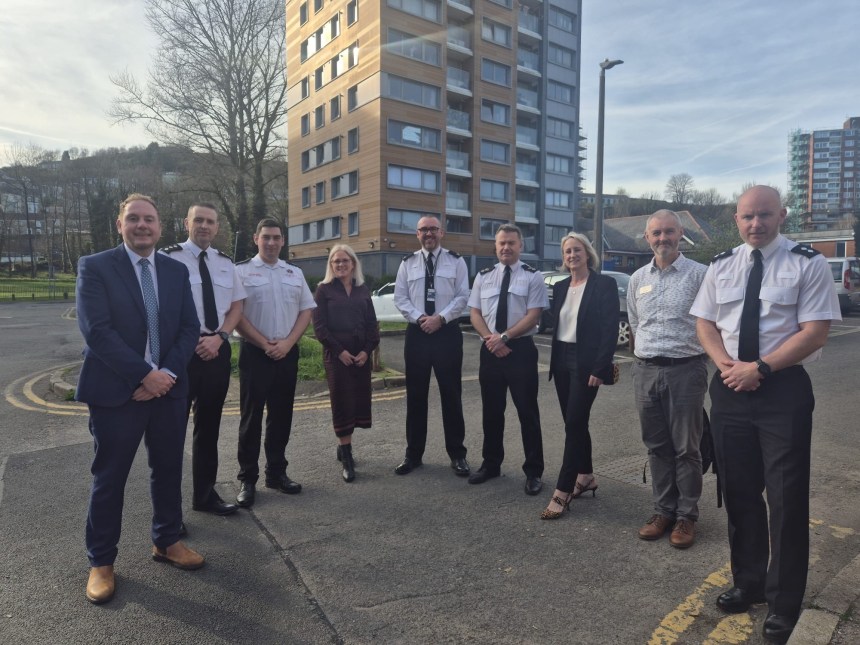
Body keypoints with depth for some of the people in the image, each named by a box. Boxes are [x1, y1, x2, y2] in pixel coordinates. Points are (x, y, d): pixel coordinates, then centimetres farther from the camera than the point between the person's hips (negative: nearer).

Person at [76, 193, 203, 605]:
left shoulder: (177, 271, 8)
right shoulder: (95, 267, -4)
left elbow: (189, 328, 4)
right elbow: (96, 330, -14)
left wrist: (168, 373, -11)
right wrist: (145, 375, -18)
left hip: (169, 388, 4)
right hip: (115, 391, -4)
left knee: (168, 470, 14)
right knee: (109, 478, 8)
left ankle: (166, 542, 33)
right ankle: (101, 561, 25)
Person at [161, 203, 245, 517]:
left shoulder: (225, 263, 11)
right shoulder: (169, 258, -6)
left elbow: (236, 307, 10)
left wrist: (218, 337, -7)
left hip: (217, 350, 6)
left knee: (209, 426, 15)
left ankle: (205, 495, 29)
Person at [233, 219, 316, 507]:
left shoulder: (295, 273, 10)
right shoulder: (241, 270, -2)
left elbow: (306, 311, 8)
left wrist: (287, 343, -5)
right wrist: (265, 345, -10)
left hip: (287, 352, 4)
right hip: (255, 352, -4)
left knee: (281, 415, 10)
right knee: (251, 416, 2)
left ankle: (276, 472, 23)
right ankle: (247, 479, 13)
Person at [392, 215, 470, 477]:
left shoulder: (456, 261, 4)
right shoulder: (408, 263, 9)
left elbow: (463, 296, -3)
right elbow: (400, 298, 3)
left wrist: (441, 318, -16)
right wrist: (419, 318, -12)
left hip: (448, 332, -2)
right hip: (417, 332, 2)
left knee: (451, 394, 4)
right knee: (416, 395, 8)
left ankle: (457, 453, 17)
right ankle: (413, 453, 20)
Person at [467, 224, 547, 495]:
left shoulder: (532, 277, -2)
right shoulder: (483, 277, 9)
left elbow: (533, 315, -10)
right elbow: (475, 314, 6)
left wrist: (504, 336, -18)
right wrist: (489, 338, -11)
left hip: (521, 349, -3)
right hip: (490, 349, 4)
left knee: (527, 411, 3)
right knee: (491, 411, 13)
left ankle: (533, 472, 15)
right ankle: (491, 464, 28)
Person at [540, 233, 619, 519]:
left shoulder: (604, 284, -7)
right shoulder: (560, 287, 11)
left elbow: (610, 329, -12)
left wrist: (599, 368, -17)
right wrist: (554, 360, 9)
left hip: (585, 363, -6)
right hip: (561, 360, 7)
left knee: (574, 423, -6)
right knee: (575, 422, 13)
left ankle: (562, 492, -1)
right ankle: (586, 476, 29)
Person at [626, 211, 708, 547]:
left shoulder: (699, 274, -4)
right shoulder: (638, 279, 10)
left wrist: (710, 360, -3)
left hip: (685, 369, -4)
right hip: (646, 371, 4)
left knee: (686, 447, 5)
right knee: (656, 446, 12)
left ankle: (686, 516, 20)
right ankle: (663, 510, 26)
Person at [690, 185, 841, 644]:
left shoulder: (808, 263, -5)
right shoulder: (721, 266, 8)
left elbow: (815, 332, -11)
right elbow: (704, 323, 8)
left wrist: (760, 367, -18)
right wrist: (727, 364, -9)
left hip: (784, 389, -4)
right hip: (729, 387, 4)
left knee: (786, 497, 4)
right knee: (738, 491, 13)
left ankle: (784, 603, 22)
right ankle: (748, 582, 32)